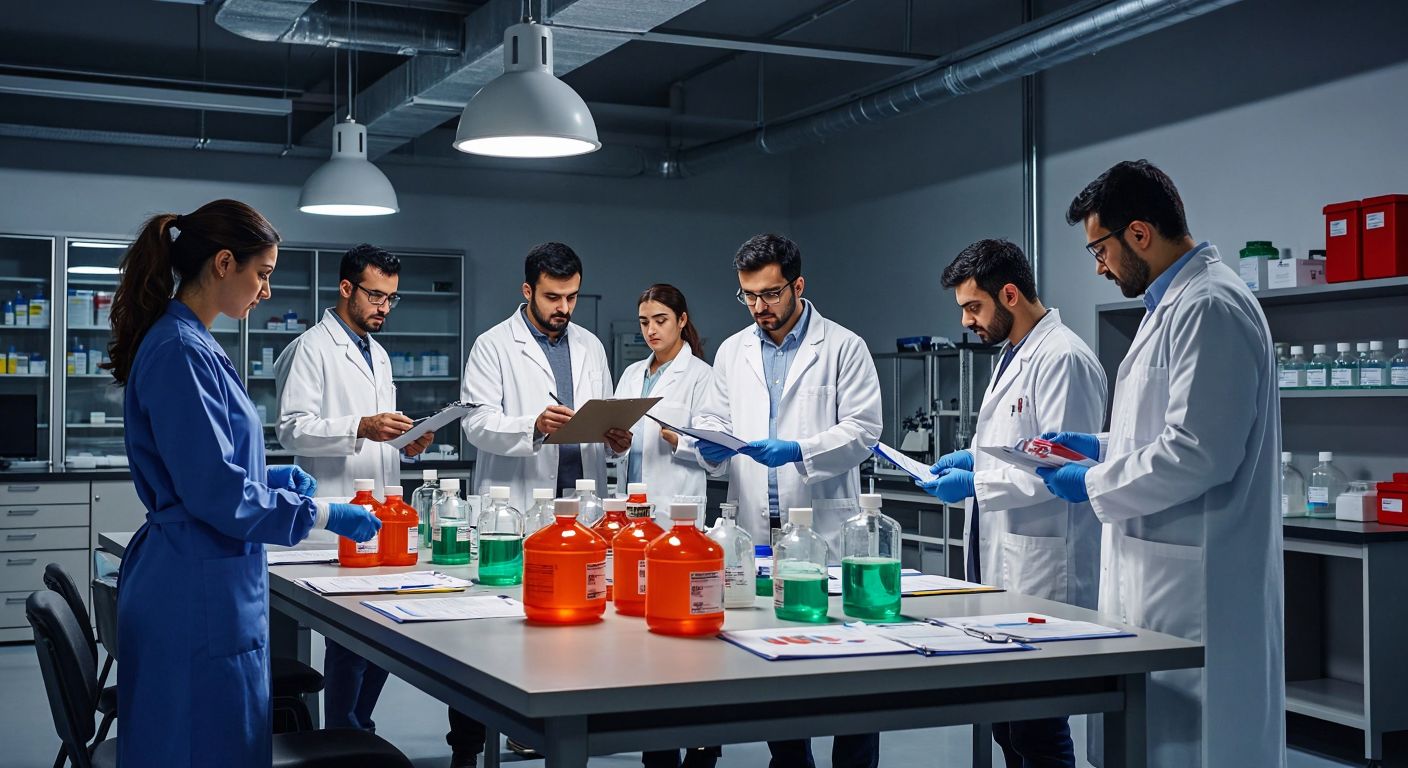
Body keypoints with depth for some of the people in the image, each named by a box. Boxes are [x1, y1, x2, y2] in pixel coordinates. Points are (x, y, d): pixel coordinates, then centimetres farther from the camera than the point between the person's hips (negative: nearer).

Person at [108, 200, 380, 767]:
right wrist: (324, 516, -12)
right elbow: (216, 494, -20)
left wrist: (266, 476, 11)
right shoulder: (181, 353, -18)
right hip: (200, 598, -10)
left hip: (199, 589, 10)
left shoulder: (185, 343, 13)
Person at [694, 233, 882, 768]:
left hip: (825, 529, -4)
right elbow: (712, 419, 14)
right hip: (756, 530, 4)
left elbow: (862, 430, -6)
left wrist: (798, 451, -19)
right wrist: (711, 446, -9)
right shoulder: (732, 352, 13)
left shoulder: (844, 348, 0)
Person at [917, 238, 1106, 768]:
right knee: (1006, 725, 14)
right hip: (1002, 568, 10)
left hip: (1041, 573, -10)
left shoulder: (1062, 358, -14)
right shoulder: (1013, 355, 17)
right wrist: (975, 455, 11)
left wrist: (975, 482, -18)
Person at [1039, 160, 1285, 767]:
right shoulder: (1176, 303, 17)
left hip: (1193, 584, -10)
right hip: (1164, 576, 10)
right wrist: (1103, 446, 15)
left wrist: (1094, 485, -11)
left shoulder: (1209, 307, -15)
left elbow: (1202, 453, -22)